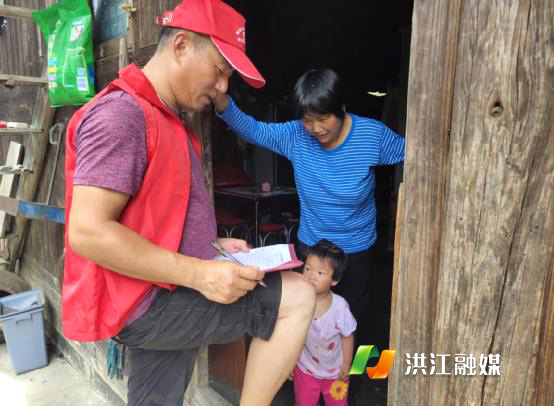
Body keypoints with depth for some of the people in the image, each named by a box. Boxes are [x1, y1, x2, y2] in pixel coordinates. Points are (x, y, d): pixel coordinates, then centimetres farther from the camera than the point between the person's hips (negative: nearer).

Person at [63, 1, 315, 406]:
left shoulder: (166, 119, 16)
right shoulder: (121, 114, -17)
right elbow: (87, 232, -24)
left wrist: (213, 246, 8)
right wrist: (199, 274, -24)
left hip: (161, 298, 10)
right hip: (143, 304, -10)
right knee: (298, 296, -12)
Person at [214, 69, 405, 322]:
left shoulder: (372, 134, -16)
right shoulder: (296, 135, -13)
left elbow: (409, 152, -2)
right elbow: (250, 129, -14)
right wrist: (219, 97, -30)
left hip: (356, 248, -1)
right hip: (310, 244, 2)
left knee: (350, 314, 18)